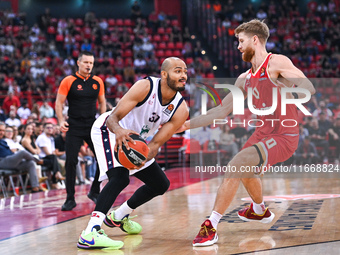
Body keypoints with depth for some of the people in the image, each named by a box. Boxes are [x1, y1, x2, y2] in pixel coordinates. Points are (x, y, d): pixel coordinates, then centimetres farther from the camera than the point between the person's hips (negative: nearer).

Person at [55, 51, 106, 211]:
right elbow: (59, 103, -3)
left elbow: (102, 102, 16)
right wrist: (61, 121, -16)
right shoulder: (68, 81, -5)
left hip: (93, 126, 3)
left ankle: (94, 192, 19)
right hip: (74, 127, -3)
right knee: (71, 162, -5)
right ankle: (70, 199, 4)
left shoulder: (97, 82, 5)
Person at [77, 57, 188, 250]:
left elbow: (157, 142, -17)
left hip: (135, 139, 7)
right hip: (109, 130, -7)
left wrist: (145, 156, -39)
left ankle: (119, 217, 31)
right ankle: (90, 233, -36)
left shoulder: (181, 110, -15)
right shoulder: (146, 87, -29)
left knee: (161, 185, 12)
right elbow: (113, 117, -30)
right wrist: (119, 130, -53)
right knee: (120, 177, -30)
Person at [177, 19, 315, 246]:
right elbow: (221, 111, 16)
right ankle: (260, 211, 58)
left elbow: (308, 87, -22)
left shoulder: (277, 63, -11)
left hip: (283, 137, -9)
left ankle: (211, 227, -22)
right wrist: (187, 124, 12)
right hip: (264, 132, 9)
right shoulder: (245, 79, 12)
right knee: (244, 170, 29)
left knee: (236, 166, -24)